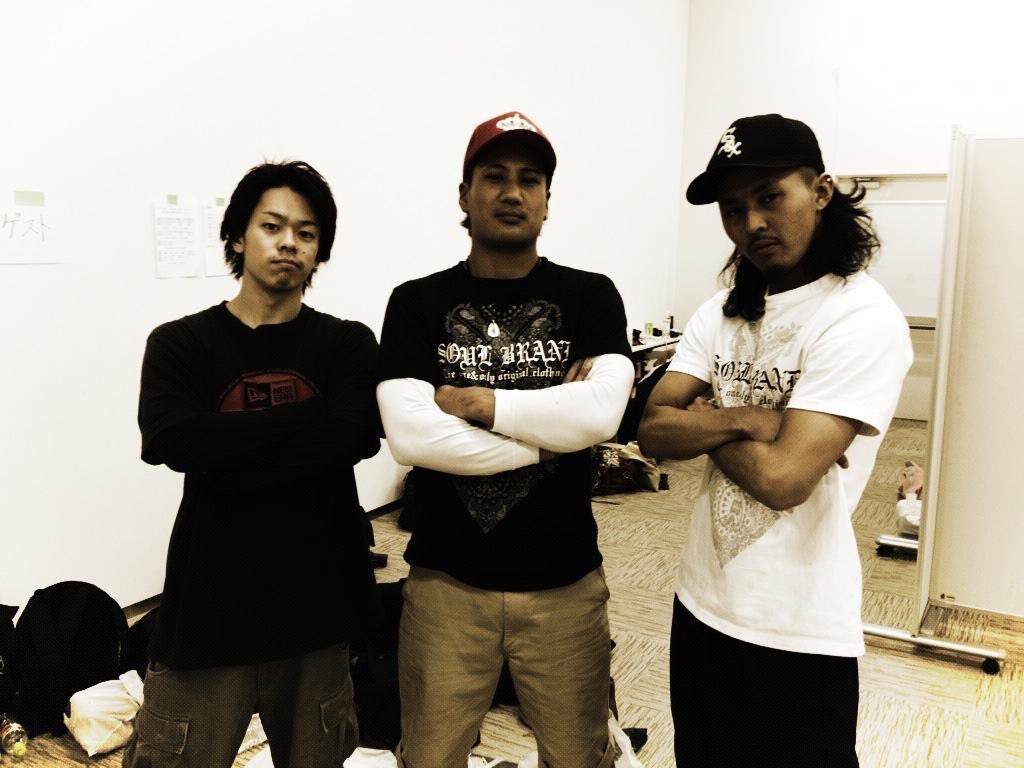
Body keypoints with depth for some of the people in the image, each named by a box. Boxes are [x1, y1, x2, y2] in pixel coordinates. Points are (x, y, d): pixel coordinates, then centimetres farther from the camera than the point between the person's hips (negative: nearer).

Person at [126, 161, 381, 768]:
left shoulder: (348, 344, 3)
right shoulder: (180, 344, 2)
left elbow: (356, 438, -16)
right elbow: (171, 442, -17)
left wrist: (228, 451, -14)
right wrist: (308, 420, -13)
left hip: (317, 605, 1)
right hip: (209, 606, -1)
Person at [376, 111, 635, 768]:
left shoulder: (589, 297, -1)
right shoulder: (417, 303, -2)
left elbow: (602, 413, -18)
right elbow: (409, 435, -16)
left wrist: (476, 402, -14)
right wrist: (548, 431, -13)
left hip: (564, 582, 1)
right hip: (447, 582, 0)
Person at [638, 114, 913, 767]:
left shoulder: (863, 320, -16)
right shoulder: (724, 311, 5)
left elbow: (782, 479, -24)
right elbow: (654, 433, -3)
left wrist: (701, 422, -8)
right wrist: (742, 419, -19)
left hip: (796, 634, -6)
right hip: (700, 604, 7)